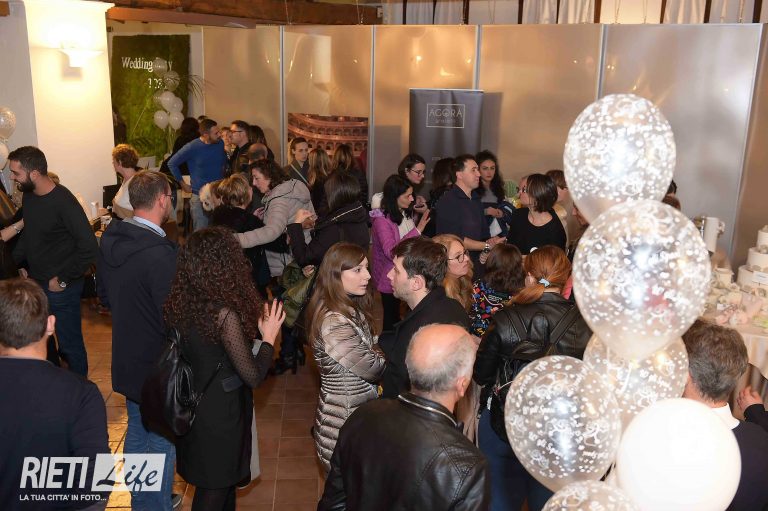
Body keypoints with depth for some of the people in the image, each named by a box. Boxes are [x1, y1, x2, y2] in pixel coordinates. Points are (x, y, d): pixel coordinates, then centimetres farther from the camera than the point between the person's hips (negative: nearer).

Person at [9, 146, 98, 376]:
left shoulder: (64, 202, -21)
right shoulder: (28, 196, 3)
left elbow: (89, 248, -24)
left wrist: (63, 280, -17)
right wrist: (16, 263, 8)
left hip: (61, 288, -7)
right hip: (35, 283, 8)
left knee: (70, 344, 6)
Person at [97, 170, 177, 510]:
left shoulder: (110, 241, -2)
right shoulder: (161, 254, -29)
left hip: (127, 360, 9)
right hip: (158, 368, -9)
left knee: (137, 431, 25)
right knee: (162, 444, 8)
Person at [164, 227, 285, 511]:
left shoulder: (179, 303, -8)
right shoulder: (225, 314, -28)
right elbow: (252, 376, -21)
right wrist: (269, 338, -6)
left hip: (191, 407, 6)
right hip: (220, 412, -6)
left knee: (221, 479, 26)